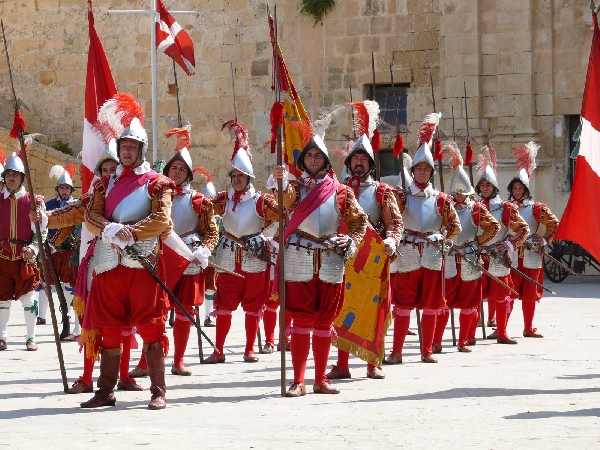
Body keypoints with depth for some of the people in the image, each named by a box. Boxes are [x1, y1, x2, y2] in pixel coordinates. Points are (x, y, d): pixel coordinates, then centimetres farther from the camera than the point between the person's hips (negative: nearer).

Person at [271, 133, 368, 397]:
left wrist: (351, 240, -9)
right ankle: (298, 381, -5)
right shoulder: (296, 187, 7)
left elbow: (359, 220, 11)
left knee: (325, 320, 6)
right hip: (299, 260, -2)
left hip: (331, 263, 2)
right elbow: (286, 199, -16)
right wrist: (279, 180, -36)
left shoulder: (341, 191, 10)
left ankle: (321, 380, 13)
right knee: (301, 318, -4)